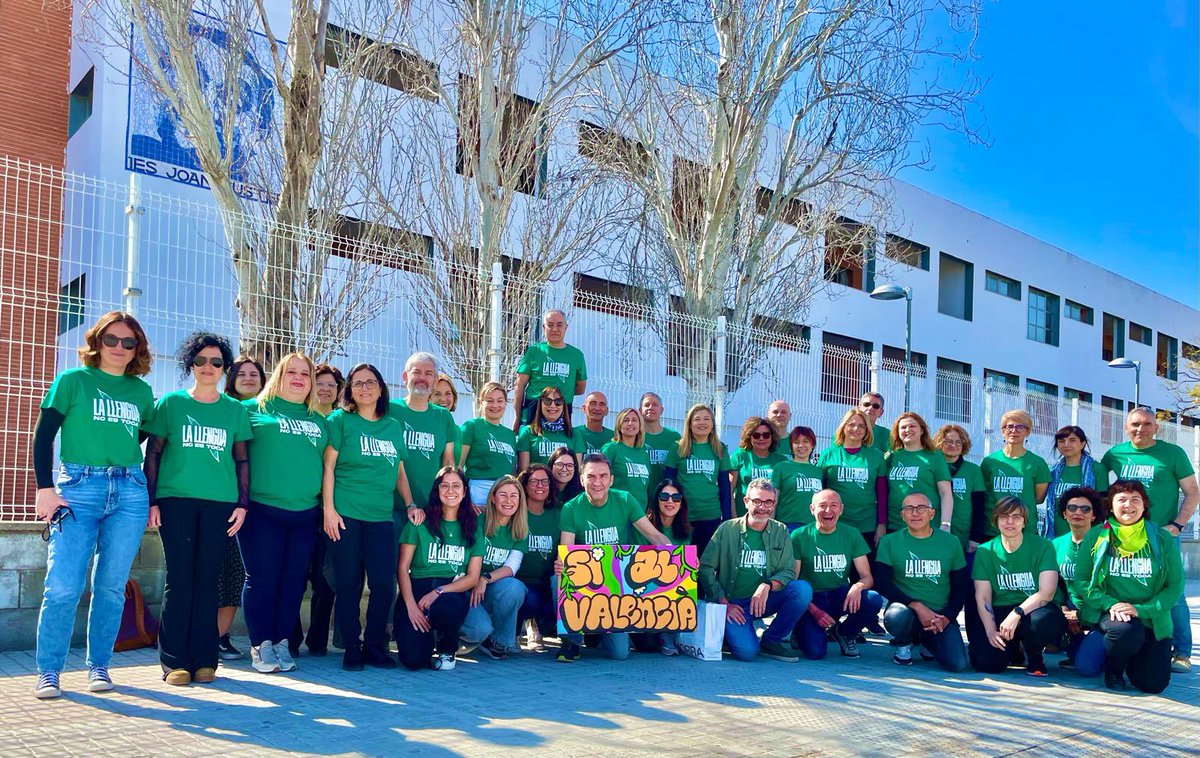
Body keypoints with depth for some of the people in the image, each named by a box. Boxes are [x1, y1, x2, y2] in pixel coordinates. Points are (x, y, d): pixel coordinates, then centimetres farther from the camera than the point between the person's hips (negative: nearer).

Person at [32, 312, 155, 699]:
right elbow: (43, 436, 1)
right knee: (63, 587, -7)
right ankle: (48, 671, 5)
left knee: (111, 587, 5)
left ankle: (99, 666, 16)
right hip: (78, 488, -3)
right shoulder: (72, 380, 4)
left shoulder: (142, 391, 13)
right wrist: (45, 488, -9)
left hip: (130, 492, 3)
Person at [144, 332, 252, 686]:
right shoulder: (170, 403, 6)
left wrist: (242, 503, 5)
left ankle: (204, 659, 10)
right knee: (179, 579, -1)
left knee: (207, 580, 3)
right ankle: (175, 661, 6)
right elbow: (152, 454, 6)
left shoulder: (235, 410, 10)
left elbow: (242, 460, 11)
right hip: (175, 500, -1)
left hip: (220, 503, 1)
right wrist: (150, 500, -1)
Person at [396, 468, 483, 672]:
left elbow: (473, 578, 4)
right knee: (413, 659, -24)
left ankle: (448, 649, -1)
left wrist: (439, 591, -13)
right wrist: (411, 605, -15)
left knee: (445, 608, -38)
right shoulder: (420, 522, 3)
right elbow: (403, 568, 0)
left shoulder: (473, 528, 8)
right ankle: (429, 636, 15)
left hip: (453, 593, 1)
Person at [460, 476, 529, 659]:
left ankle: (499, 641, -7)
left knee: (514, 587, -31)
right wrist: (474, 582, -19)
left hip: (494, 592, 3)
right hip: (467, 588, -3)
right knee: (480, 629, -31)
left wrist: (485, 579, -22)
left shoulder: (520, 531, 5)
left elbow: (511, 567, -6)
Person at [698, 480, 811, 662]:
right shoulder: (727, 529, -3)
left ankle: (772, 640, -4)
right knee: (747, 651, -27)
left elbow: (788, 571, -1)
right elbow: (705, 568, -4)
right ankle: (732, 630, 10)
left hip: (764, 600, 3)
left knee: (803, 589, -22)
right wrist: (724, 604, -10)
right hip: (732, 602, -3)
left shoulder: (780, 531, 5)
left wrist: (768, 585, -22)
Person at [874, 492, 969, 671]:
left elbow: (961, 586, 8)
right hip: (906, 609, -2)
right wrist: (917, 606, -18)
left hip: (940, 615, 2)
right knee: (897, 616, -38)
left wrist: (947, 617, -7)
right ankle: (904, 643, 1)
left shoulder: (950, 542, 6)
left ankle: (927, 641, 16)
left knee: (957, 663, -20)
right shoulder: (890, 542, 0)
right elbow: (882, 583, -8)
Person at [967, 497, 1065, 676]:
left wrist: (1017, 613, -26)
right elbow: (982, 597, -1)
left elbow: (1046, 593, -12)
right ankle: (1013, 648, 17)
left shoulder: (1043, 546, -2)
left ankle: (1035, 657, 0)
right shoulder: (985, 551, 4)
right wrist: (991, 631, -17)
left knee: (1046, 620, -39)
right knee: (985, 662, -23)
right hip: (1000, 612, 2)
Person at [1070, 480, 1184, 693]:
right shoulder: (1096, 537, -1)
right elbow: (1081, 580, -2)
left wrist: (1140, 610, -16)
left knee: (1154, 684, -11)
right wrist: (1110, 604, -18)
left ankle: (1133, 659, 27)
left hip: (1152, 619, 2)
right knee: (1126, 630, -37)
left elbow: (1175, 586, -2)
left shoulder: (1163, 540, 1)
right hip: (1109, 613, -2)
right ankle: (1113, 671, -2)